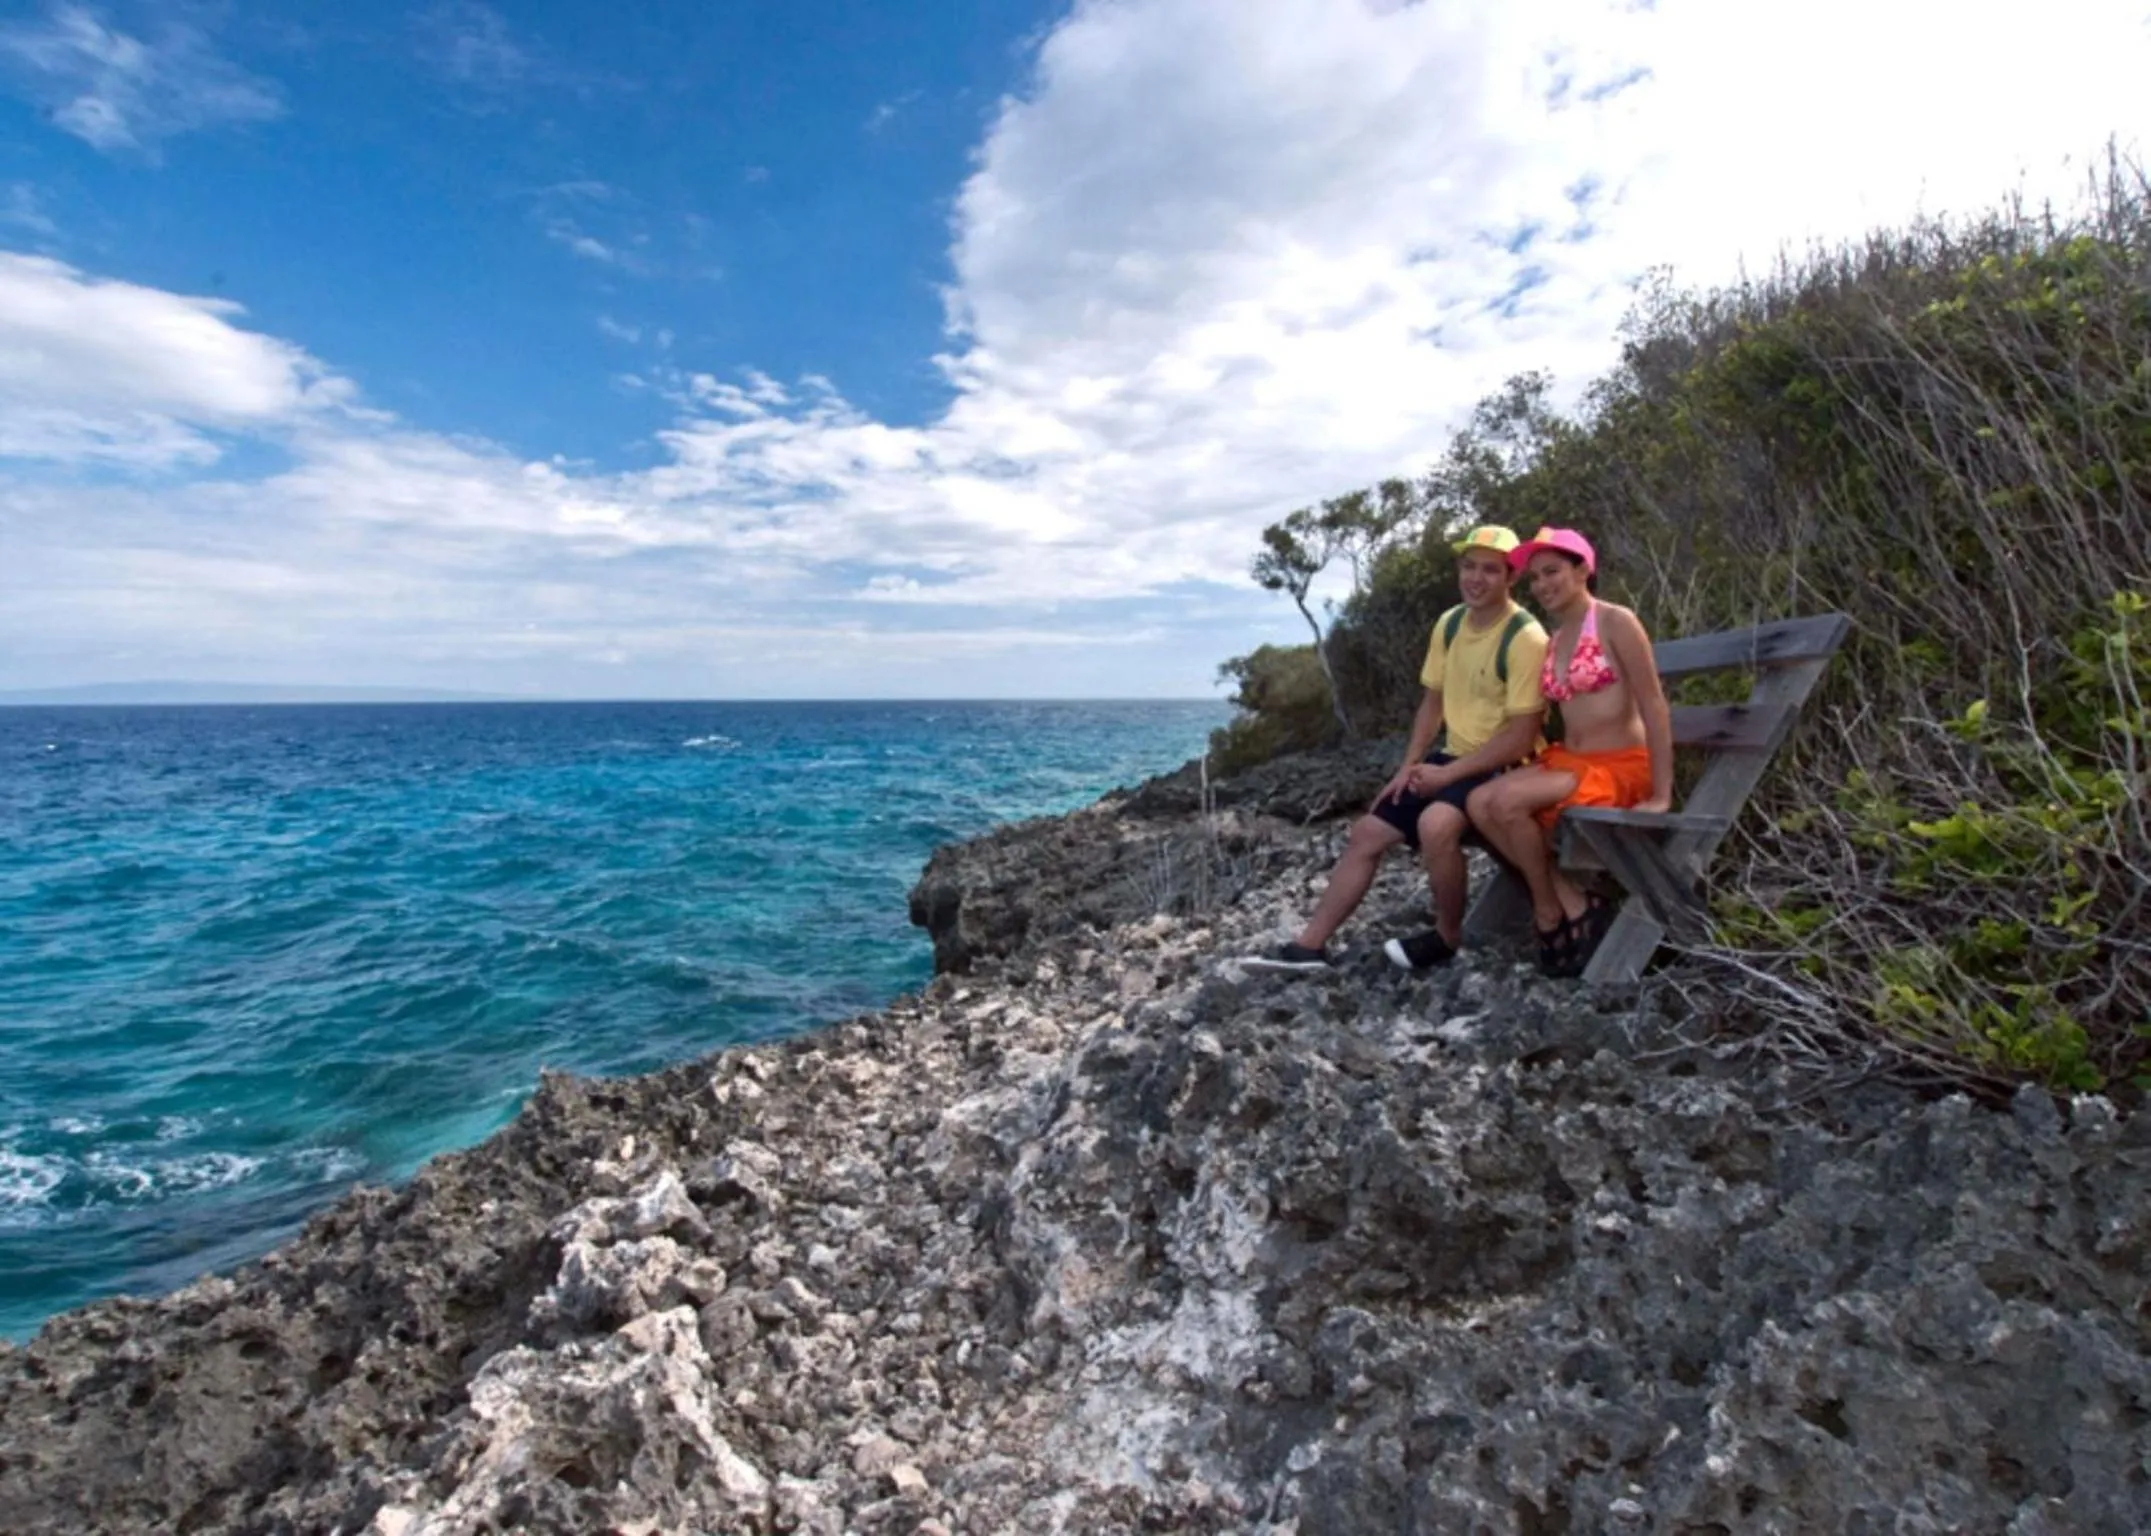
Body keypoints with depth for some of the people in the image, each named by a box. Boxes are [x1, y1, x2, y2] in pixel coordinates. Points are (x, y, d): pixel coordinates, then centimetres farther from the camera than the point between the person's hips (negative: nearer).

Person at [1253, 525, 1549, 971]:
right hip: (1453, 759, 8)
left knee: (1435, 824, -35)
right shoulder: (1449, 624, 5)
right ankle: (1310, 945, 7)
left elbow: (1521, 738, -20)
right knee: (1367, 833, 1)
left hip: (1502, 767, -8)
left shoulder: (1525, 637, -18)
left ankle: (1448, 936, -9)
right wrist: (1409, 765, 1)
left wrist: (1447, 774, -19)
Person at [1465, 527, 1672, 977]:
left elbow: (1654, 708, -13)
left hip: (1620, 767, -7)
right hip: (1567, 761, 7)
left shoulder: (1616, 622, -10)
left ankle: (1549, 909, -4)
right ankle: (1574, 903, -8)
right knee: (1480, 804, -16)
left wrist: (1661, 796, -17)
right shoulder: (1554, 640, 13)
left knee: (1508, 801, -28)